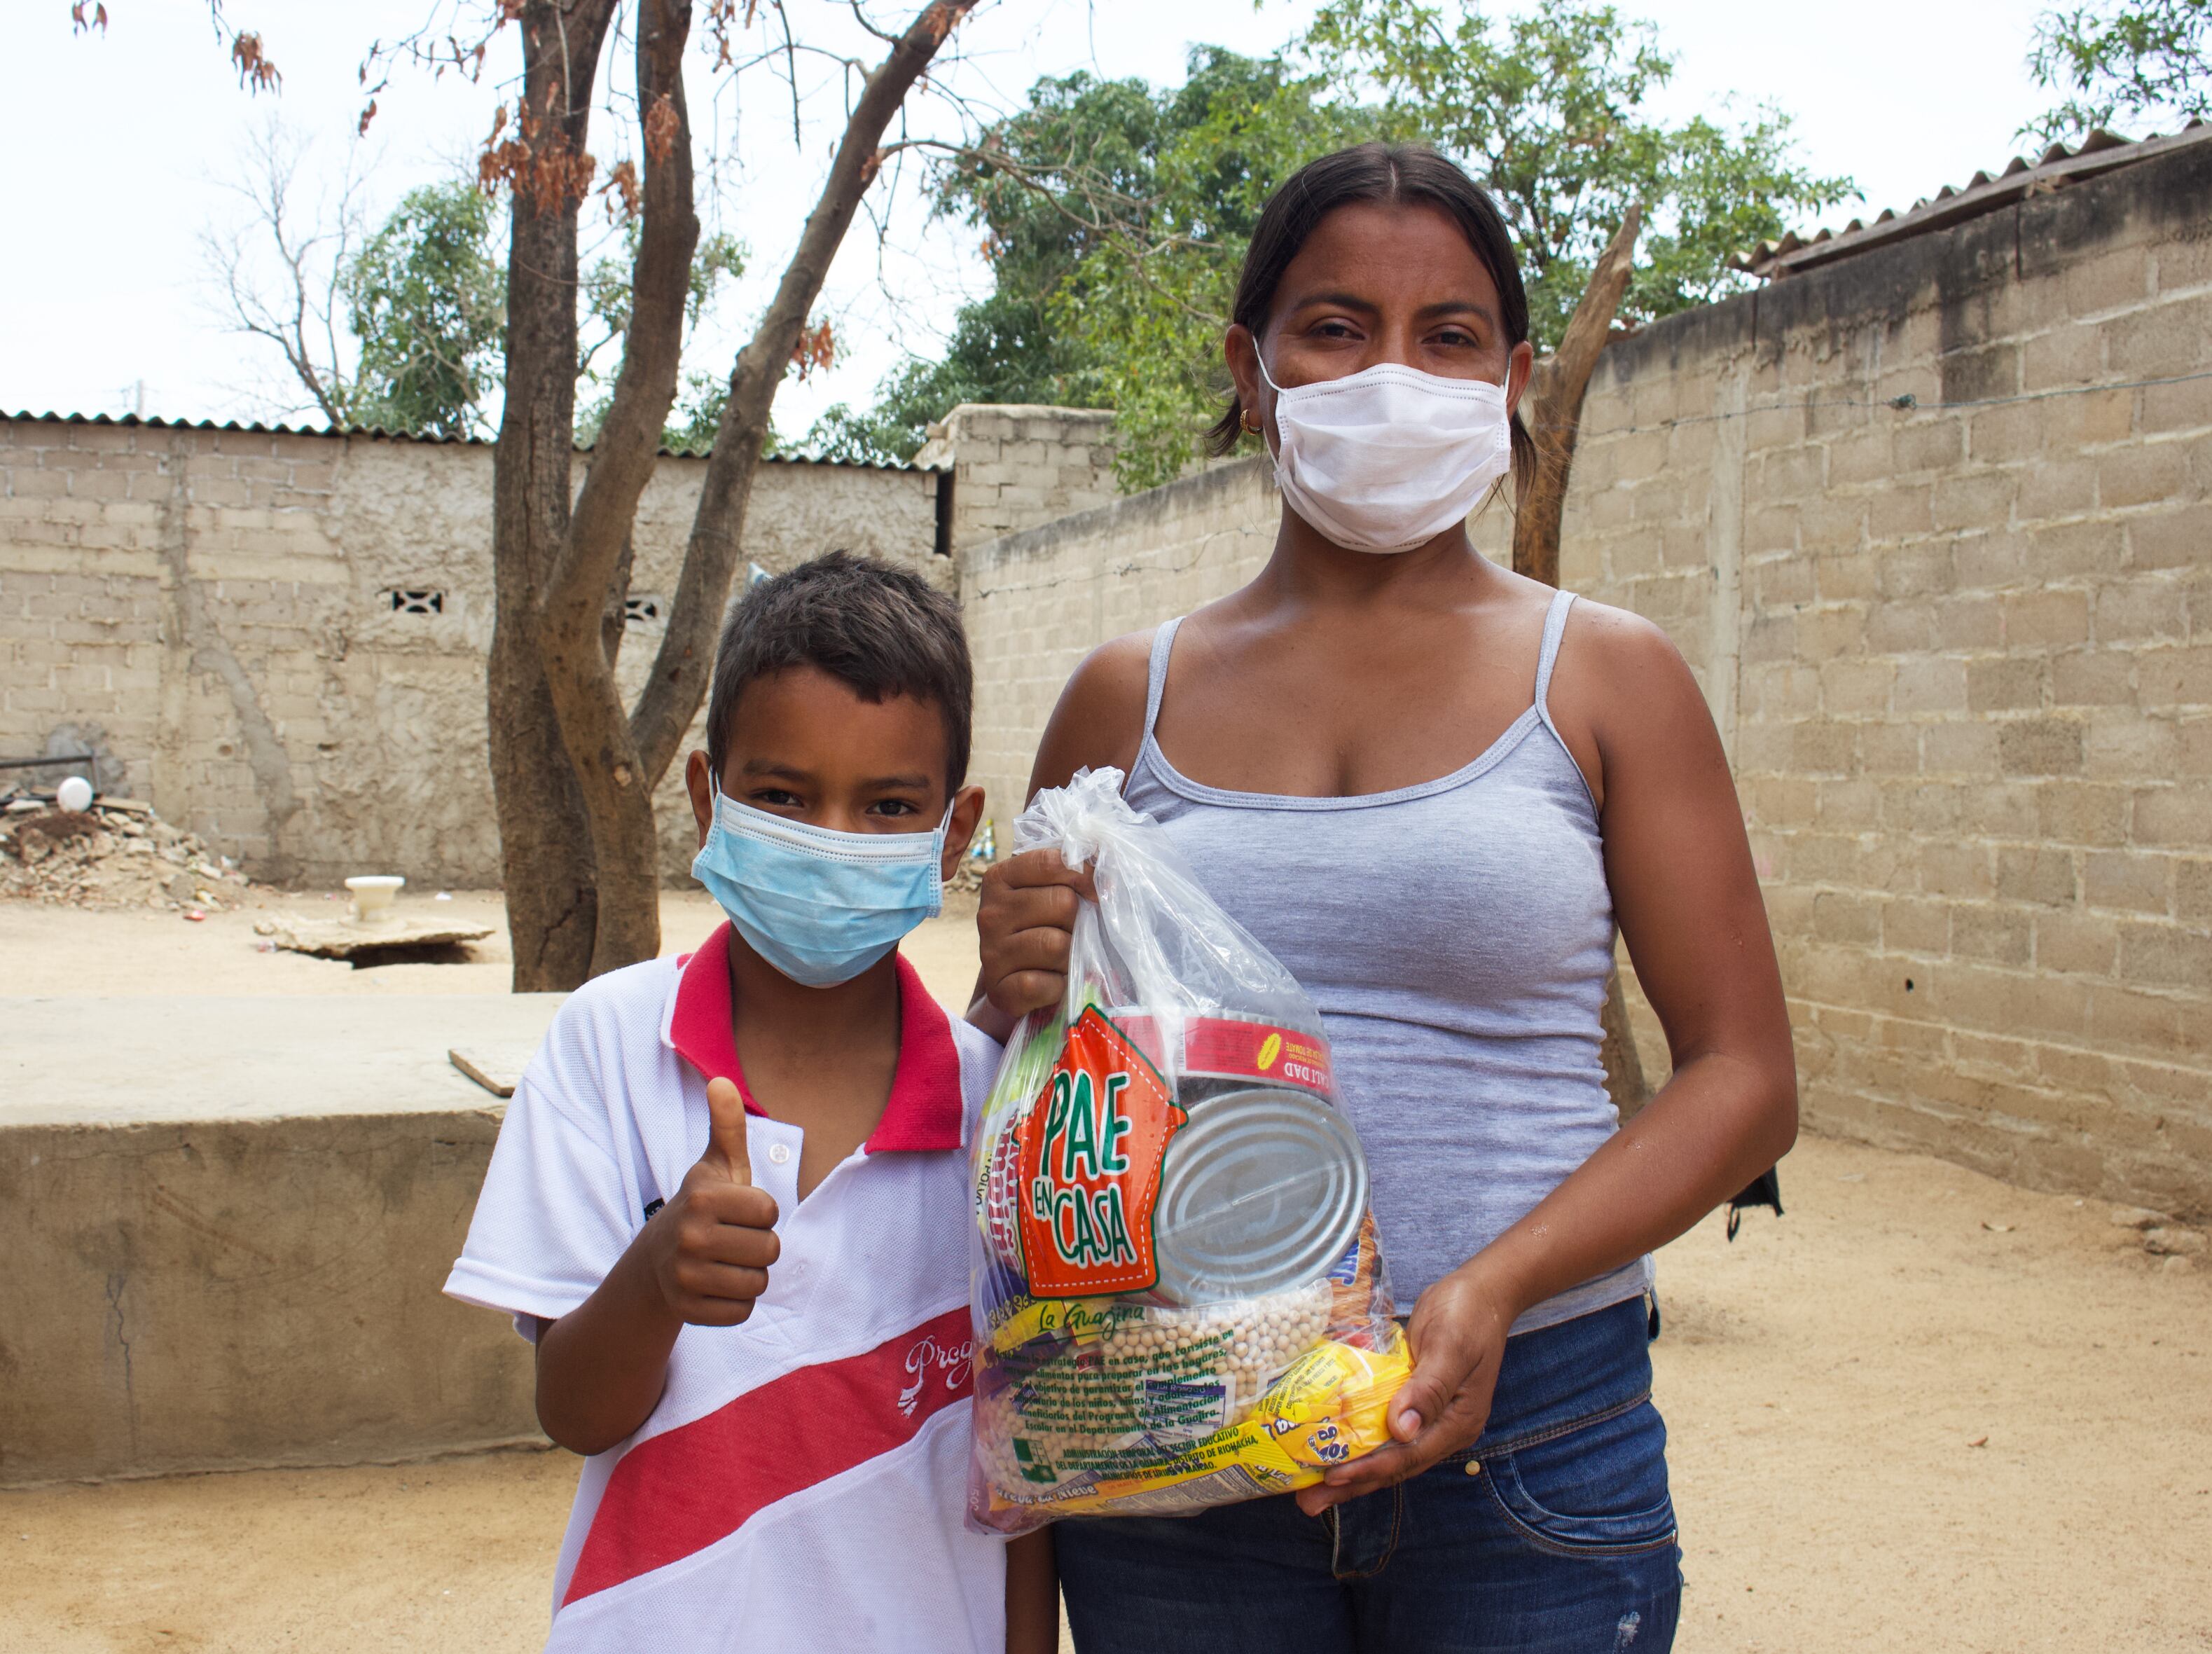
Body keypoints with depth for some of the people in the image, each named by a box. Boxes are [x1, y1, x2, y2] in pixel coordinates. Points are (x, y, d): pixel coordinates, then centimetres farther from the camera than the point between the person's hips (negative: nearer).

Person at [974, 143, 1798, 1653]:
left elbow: (1745, 1077, -2)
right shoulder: (1128, 698, 5)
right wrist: (1016, 997, -10)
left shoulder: (1606, 678, 1)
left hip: (1526, 1432, -1)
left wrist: (1493, 1289, -16)